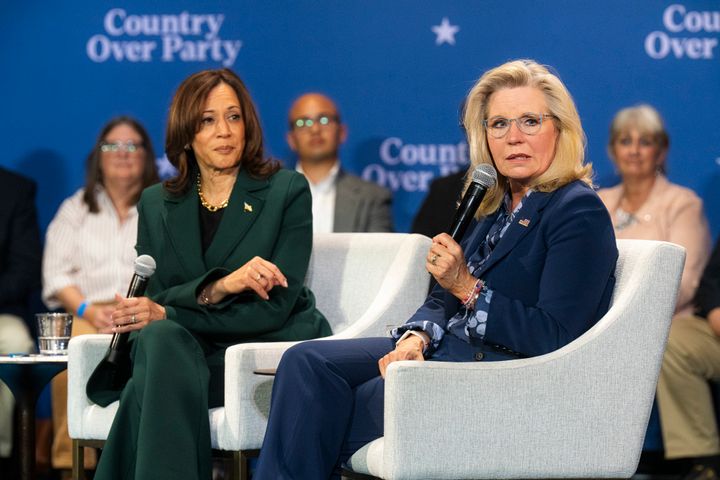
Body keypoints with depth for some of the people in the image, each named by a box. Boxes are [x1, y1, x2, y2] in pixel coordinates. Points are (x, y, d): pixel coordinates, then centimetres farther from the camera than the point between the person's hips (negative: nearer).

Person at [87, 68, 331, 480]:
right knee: (160, 336, -34)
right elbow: (155, 298, 0)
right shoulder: (156, 205, 13)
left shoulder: (287, 191, 0)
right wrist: (219, 286, -22)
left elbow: (276, 306, -9)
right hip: (184, 351, 3)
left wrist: (168, 313, -17)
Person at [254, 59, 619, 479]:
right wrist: (416, 338, -7)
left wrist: (468, 287, -16)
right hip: (452, 350, 9)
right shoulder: (494, 205, 16)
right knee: (307, 362, -10)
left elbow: (555, 337, -19)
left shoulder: (579, 213, -11)